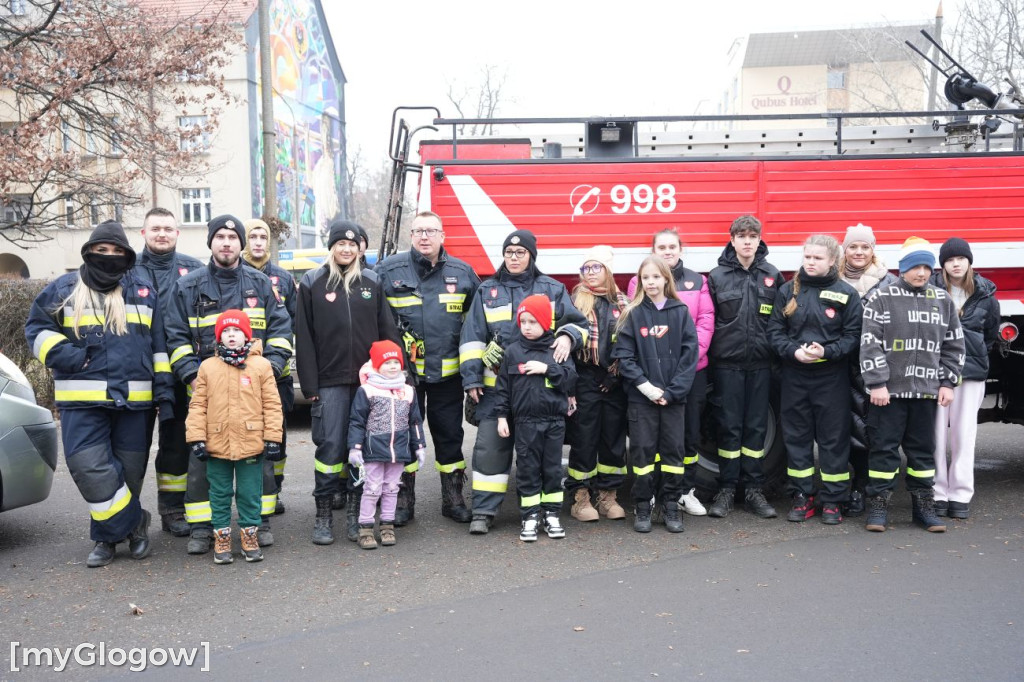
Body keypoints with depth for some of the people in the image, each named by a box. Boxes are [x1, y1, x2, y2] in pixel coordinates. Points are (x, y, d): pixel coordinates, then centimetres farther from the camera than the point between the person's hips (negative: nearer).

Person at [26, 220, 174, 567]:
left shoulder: (144, 291, 11)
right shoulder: (64, 289, 7)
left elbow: (159, 345, 13)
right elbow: (37, 328, 10)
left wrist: (163, 388, 7)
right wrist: (64, 354, -8)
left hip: (133, 398, 1)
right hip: (82, 399, -1)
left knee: (129, 471, 6)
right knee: (89, 467, -14)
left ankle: (108, 535, 23)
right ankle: (134, 524, 2)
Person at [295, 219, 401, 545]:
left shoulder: (372, 282, 10)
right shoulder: (312, 283, 4)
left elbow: (388, 331, 9)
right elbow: (304, 338, 1)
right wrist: (309, 385, -5)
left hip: (368, 380, 2)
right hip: (330, 382, -2)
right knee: (329, 445, -2)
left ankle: (356, 511, 18)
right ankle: (323, 514, 10)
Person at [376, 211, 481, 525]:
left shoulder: (462, 272, 4)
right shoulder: (388, 270, -2)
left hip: (448, 372, 2)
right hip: (403, 370, -1)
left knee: (450, 435, 9)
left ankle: (453, 499, 23)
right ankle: (403, 502, 20)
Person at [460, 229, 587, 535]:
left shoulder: (552, 289, 10)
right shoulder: (487, 290, 11)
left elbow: (578, 323, 12)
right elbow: (472, 337, 7)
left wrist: (567, 337, -12)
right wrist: (471, 377, -1)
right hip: (495, 385, 0)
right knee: (490, 446, -3)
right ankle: (483, 511, 4)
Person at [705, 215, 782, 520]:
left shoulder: (772, 275, 5)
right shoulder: (717, 277, 1)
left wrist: (779, 354, 3)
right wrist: (710, 357, -2)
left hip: (761, 363, 2)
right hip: (728, 365, -1)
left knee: (757, 426, 7)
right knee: (729, 426, 3)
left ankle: (754, 490, 16)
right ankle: (726, 489, 13)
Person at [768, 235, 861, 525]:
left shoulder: (846, 294, -1)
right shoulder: (788, 290, 5)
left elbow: (853, 336, -3)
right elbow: (775, 330, 4)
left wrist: (826, 352, -17)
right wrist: (794, 351, -13)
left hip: (832, 376, -2)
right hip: (794, 375, 2)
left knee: (833, 438, 4)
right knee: (796, 436, 8)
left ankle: (832, 500, 14)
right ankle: (802, 496, 20)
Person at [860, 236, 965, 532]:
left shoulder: (943, 300, 10)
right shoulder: (882, 297, -3)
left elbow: (953, 345, 14)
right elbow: (870, 343, -8)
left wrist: (947, 383, 6)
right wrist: (876, 383, -13)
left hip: (926, 390, 4)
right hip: (889, 390, -3)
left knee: (922, 449, 11)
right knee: (884, 447, 1)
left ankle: (924, 505, 20)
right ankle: (878, 504, 10)